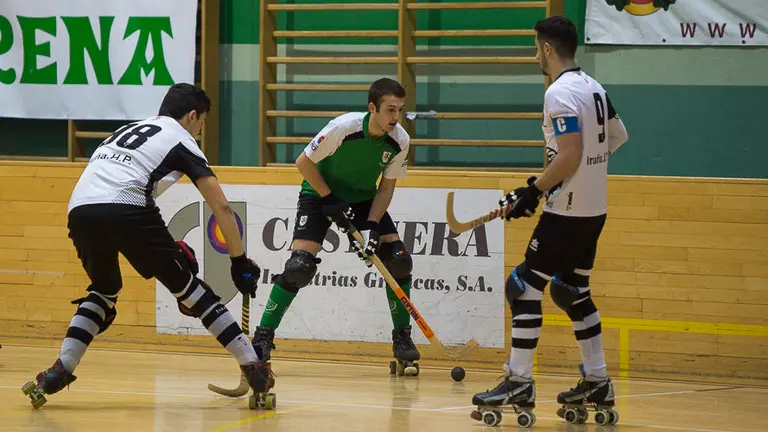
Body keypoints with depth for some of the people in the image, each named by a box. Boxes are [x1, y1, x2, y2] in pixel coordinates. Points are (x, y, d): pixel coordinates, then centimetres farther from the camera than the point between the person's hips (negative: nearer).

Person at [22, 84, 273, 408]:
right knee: (186, 285, 9)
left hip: (79, 209, 5)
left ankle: (59, 371, 13)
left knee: (104, 290, 28)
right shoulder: (182, 141, 18)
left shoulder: (127, 130, 36)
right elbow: (221, 206, 11)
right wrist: (240, 262, 18)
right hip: (126, 209, -5)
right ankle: (253, 367, 9)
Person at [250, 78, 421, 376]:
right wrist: (330, 200, -19)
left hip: (364, 199, 4)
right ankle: (263, 339, -8)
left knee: (399, 261, -10)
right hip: (320, 193, -4)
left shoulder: (400, 140, -17)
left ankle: (402, 340, 6)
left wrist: (371, 226, -19)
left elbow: (386, 187, -6)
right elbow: (303, 162, -18)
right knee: (300, 267, -21)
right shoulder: (344, 127, -30)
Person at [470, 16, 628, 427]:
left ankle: (519, 384, -7)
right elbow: (617, 135, 24)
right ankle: (597, 384, 15)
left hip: (566, 211, -9)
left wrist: (533, 191, -17)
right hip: (594, 209, 9)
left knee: (526, 286, -5)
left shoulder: (560, 92, -17)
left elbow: (569, 155, -24)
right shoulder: (593, 87, 11)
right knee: (574, 290, 16)